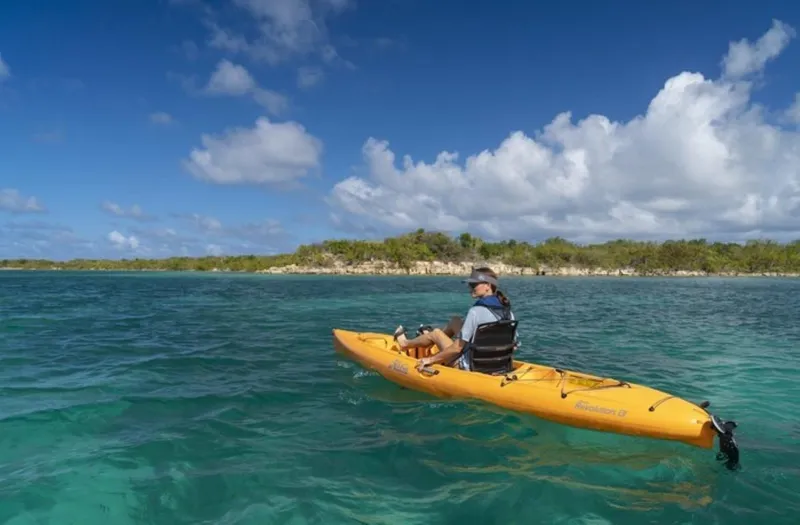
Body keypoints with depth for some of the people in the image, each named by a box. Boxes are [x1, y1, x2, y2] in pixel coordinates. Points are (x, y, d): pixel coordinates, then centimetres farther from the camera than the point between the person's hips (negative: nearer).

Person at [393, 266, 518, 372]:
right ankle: (432, 340, 48)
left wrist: (430, 359, -9)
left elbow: (457, 348, -21)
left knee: (436, 333, 15)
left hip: (469, 367, -7)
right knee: (456, 321, 19)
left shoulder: (476, 311, -24)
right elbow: (513, 343, 3)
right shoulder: (507, 311, -4)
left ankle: (405, 343, 44)